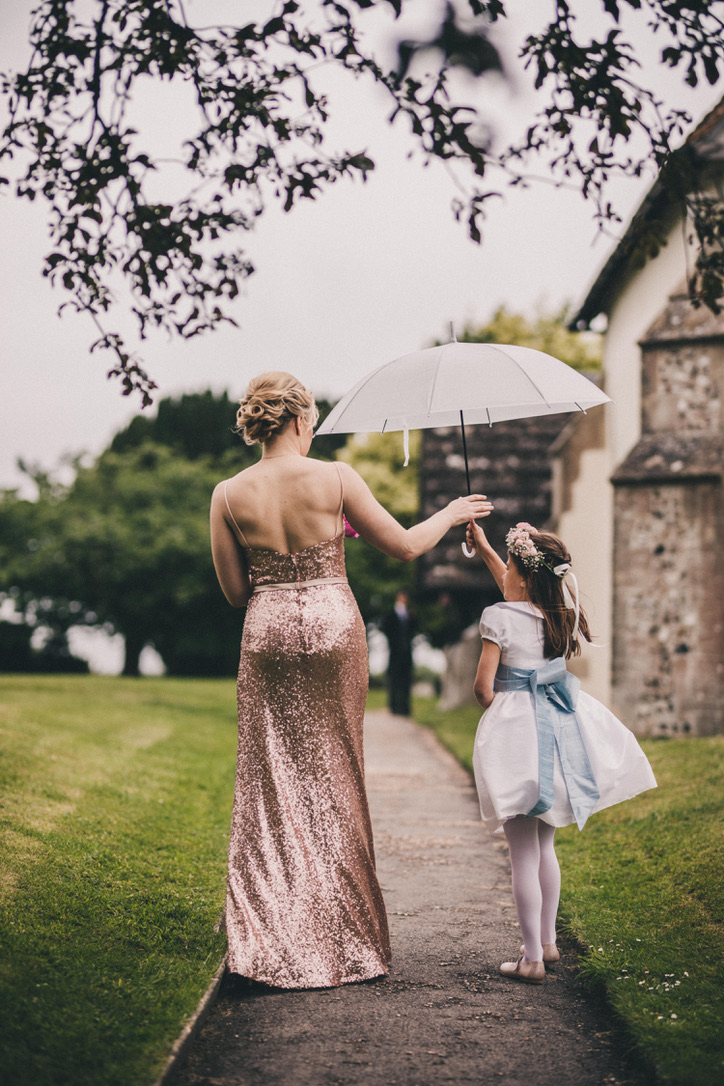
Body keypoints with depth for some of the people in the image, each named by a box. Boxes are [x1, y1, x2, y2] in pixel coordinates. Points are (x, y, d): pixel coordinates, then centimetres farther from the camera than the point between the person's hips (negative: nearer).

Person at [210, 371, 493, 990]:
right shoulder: (336, 479, -8)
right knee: (334, 777, 11)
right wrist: (450, 515, 17)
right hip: (333, 626, -1)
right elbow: (405, 547, 0)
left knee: (272, 782, 8)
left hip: (267, 632, 1)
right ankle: (342, 935, 18)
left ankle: (274, 941, 5)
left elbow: (235, 591, 2)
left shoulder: (229, 495, -2)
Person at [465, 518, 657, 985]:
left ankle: (532, 959, 0)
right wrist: (483, 547, 31)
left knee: (523, 854, -2)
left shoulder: (500, 618, -14)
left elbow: (483, 688, -13)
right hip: (562, 730, 7)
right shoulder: (561, 613, 4)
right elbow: (520, 593, 25)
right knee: (544, 845, 21)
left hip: (519, 735, -7)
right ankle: (548, 941, 29)